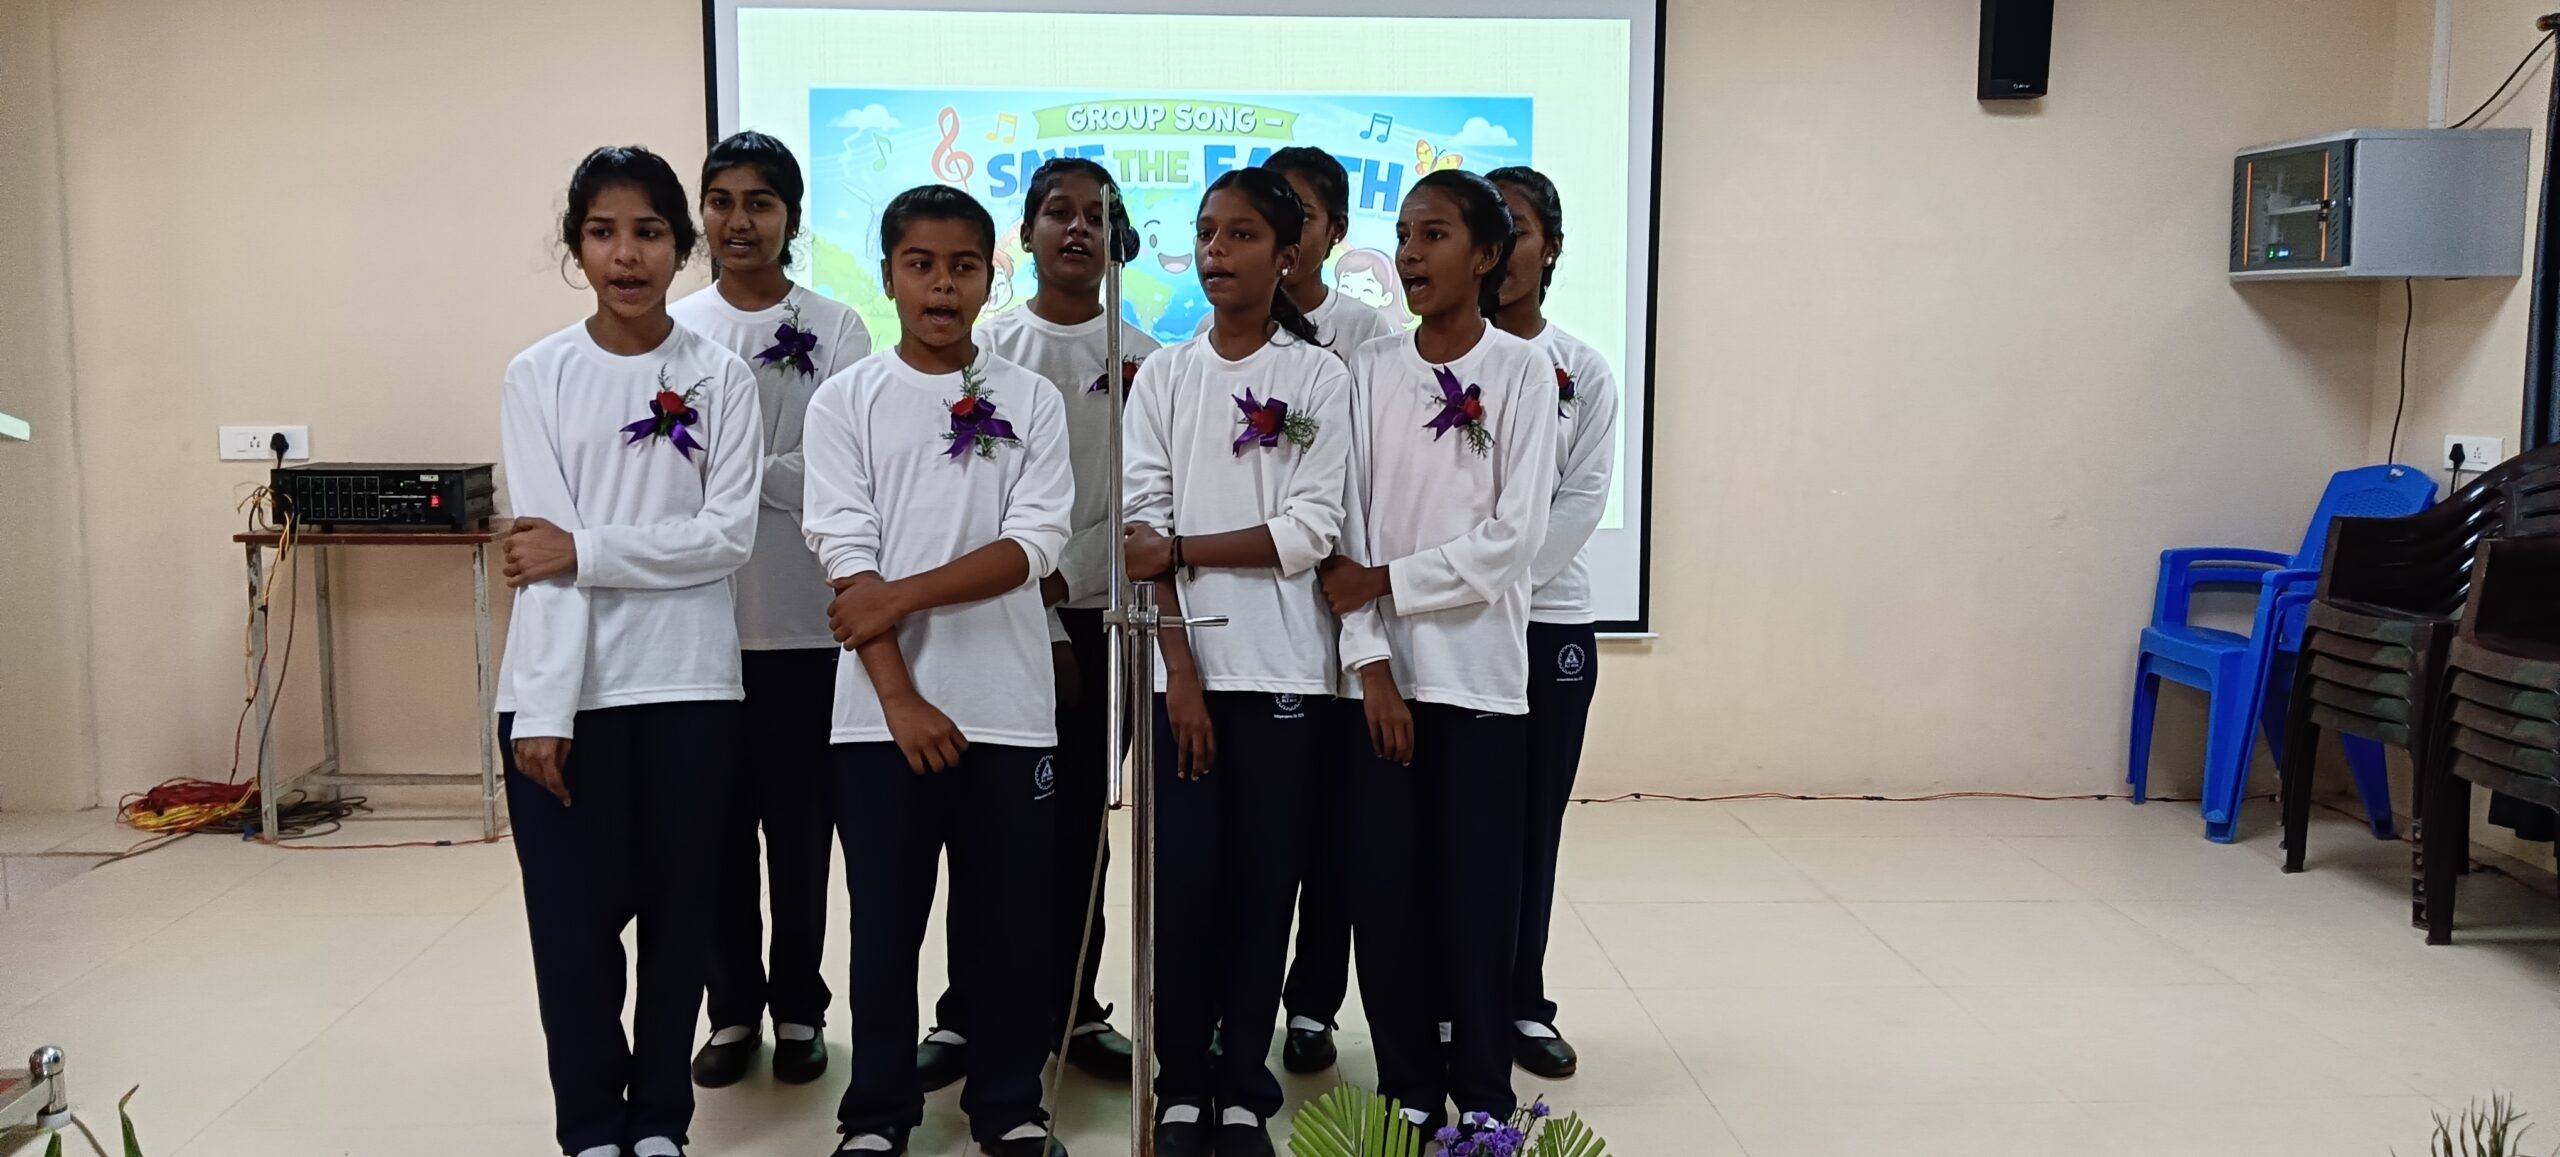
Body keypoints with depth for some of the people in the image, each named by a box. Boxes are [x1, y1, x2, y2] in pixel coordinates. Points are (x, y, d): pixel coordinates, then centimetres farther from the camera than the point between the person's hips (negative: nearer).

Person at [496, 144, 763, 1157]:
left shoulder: (719, 379, 2)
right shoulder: (537, 377, 1)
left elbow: (728, 536, -6)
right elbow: (540, 552, -7)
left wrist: (586, 550, -15)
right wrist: (543, 710, -14)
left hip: (686, 684, 1)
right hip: (564, 690, 0)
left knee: (679, 910, 8)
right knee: (572, 918, 2)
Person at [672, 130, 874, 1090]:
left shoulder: (836, 333, 0)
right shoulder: (671, 331, 6)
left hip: (804, 620, -2)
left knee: (799, 825, 7)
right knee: (716, 823, 9)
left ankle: (798, 1009, 22)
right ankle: (732, 1010, 23)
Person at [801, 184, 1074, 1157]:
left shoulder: (1032, 401, 4)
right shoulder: (846, 401, 3)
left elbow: (1033, 547, -6)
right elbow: (847, 559, -5)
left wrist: (902, 597, -15)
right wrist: (900, 697, -13)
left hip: (1009, 705, 1)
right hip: (883, 710, 0)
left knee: (1011, 918, 7)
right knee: (885, 921, 7)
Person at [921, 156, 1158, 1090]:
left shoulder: (1142, 358, 5)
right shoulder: (989, 348, 2)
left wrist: (1063, 577, -11)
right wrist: (1038, 623, -9)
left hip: (1098, 612, 1)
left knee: (1079, 820, 7)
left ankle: (1070, 1009, 17)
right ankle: (969, 1015, 9)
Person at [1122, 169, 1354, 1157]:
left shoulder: (1319, 378, 1)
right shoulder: (1162, 377, 7)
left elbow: (1311, 532, -7)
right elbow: (1143, 527, -2)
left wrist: (1179, 550, -9)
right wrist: (1179, 671, -10)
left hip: (1282, 669, -1)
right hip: (1181, 667, 1)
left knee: (1263, 883, 3)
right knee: (1181, 880, 0)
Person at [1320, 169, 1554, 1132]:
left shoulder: (1523, 372, -2)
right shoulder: (1369, 371, 5)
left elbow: (1513, 536, -9)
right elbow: (1348, 524, 0)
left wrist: (1384, 582, -9)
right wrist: (1369, 660, -7)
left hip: (1481, 671, -2)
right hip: (1386, 671, 2)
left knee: (1479, 891, 2)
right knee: (1387, 887, 5)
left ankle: (1482, 1099, 15)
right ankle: (1407, 1089, 18)